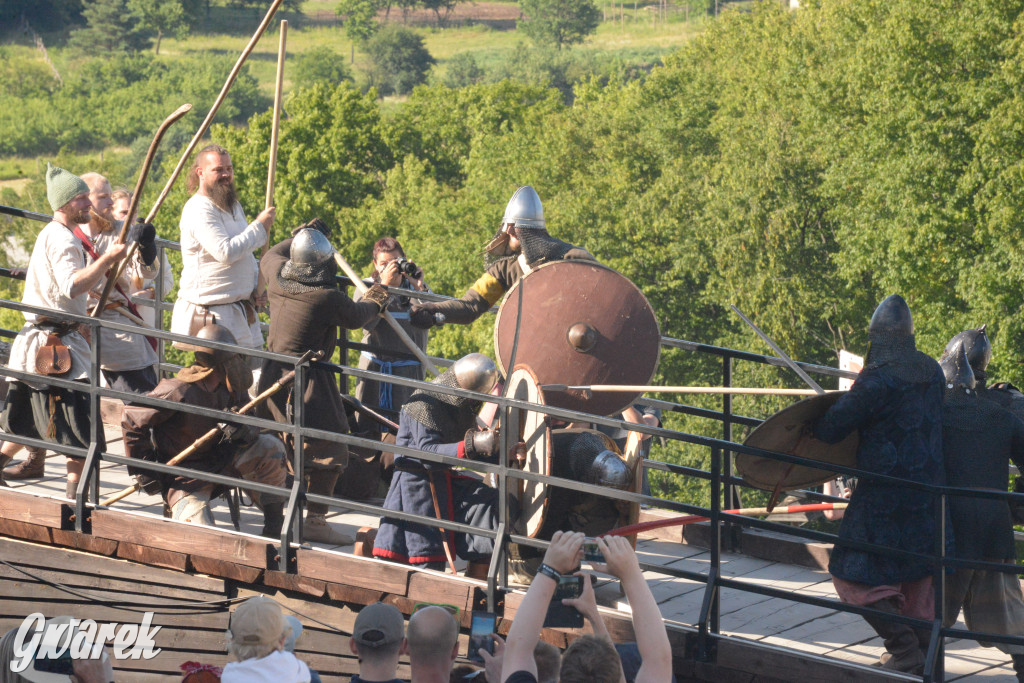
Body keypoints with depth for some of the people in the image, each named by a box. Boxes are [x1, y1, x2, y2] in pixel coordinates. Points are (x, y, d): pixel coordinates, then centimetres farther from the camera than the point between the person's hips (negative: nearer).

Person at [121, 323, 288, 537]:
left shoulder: (229, 389, -3)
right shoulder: (179, 391, -23)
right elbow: (131, 419, -17)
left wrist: (244, 432, -29)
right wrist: (143, 470, -14)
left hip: (220, 461, 6)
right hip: (186, 476, -6)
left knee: (271, 447, -15)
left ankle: (274, 531, -3)